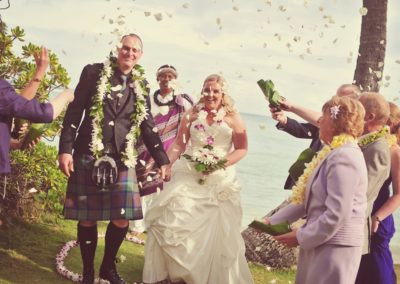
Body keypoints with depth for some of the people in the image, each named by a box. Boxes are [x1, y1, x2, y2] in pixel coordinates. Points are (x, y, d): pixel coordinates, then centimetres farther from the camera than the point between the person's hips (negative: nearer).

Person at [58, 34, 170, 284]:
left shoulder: (141, 85, 11)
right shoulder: (94, 73, 1)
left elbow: (147, 126, 15)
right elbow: (74, 112, -2)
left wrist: (162, 160, 11)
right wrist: (65, 149, -9)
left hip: (123, 160, 3)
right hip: (89, 156, -2)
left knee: (122, 219, 0)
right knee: (87, 218, 4)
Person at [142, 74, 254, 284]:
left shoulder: (233, 118, 3)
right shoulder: (192, 115, 8)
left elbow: (241, 149, -1)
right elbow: (178, 145, 6)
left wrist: (221, 164, -16)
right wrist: (167, 164, -10)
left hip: (220, 180, -2)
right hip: (189, 176, 2)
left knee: (216, 230, -2)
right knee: (172, 218, -5)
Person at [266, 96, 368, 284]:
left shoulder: (344, 157, -20)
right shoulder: (334, 153, 12)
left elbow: (337, 214, -25)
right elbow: (307, 200, 15)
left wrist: (301, 237, -15)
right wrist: (273, 220, 12)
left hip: (335, 246, -9)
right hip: (321, 242, 9)